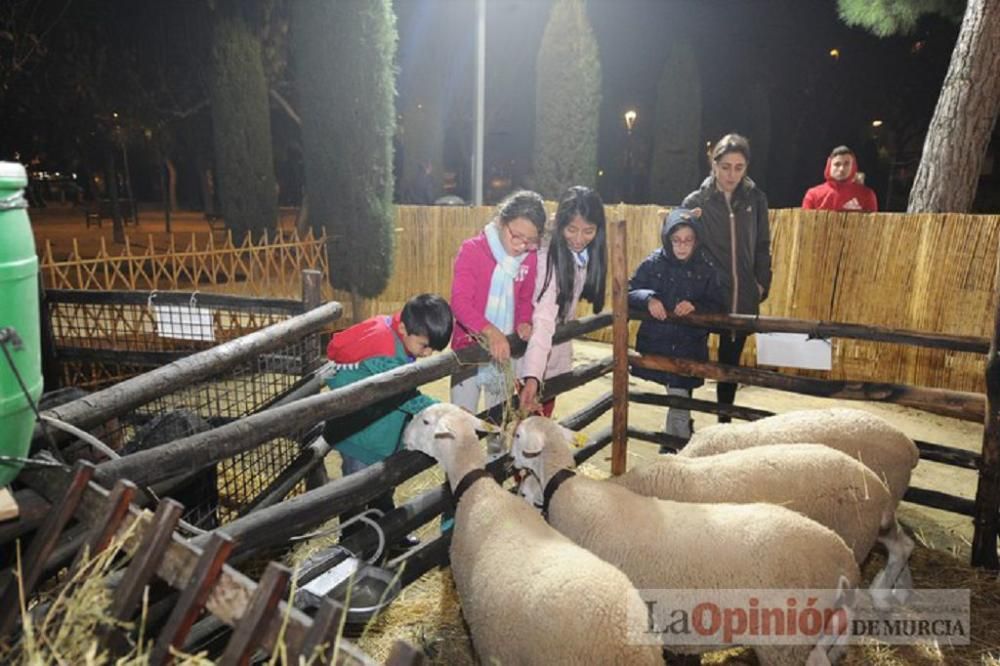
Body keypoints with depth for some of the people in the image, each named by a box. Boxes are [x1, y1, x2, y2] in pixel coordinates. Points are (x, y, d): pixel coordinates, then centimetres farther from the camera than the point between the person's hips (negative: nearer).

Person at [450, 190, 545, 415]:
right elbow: (460, 302, -22)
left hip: (505, 351, 4)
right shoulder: (472, 250, -14)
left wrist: (523, 322, -7)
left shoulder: (530, 258, -2)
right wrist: (490, 331, -37)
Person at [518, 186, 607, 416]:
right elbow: (542, 319, -40)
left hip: (559, 353, 7)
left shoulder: (587, 254, -8)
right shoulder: (547, 258, -30)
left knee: (545, 418, 16)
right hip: (535, 357, -6)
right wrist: (532, 376, -49)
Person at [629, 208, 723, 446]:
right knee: (678, 397, 14)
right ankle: (680, 438, 34)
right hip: (656, 345, 1)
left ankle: (673, 446, 15)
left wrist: (695, 307, -19)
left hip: (689, 348, 0)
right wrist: (648, 299, -23)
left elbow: (716, 308, 1)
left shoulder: (705, 270, -1)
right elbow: (629, 293, -4)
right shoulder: (653, 264, -3)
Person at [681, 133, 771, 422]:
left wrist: (761, 284, 2)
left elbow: (762, 247, 10)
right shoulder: (695, 202, -5)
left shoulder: (755, 200, 4)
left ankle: (724, 421, 29)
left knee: (731, 361, 15)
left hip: (743, 298, 3)